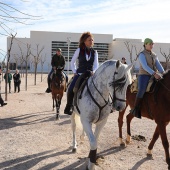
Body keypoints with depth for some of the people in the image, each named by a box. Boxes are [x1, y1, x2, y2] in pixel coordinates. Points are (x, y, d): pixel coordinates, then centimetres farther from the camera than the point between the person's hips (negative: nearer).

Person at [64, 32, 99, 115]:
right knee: (71, 90, -22)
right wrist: (74, 72, 2)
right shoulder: (79, 50, 3)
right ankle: (68, 107, -1)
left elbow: (96, 64, 4)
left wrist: (93, 71, -15)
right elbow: (72, 62, 10)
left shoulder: (94, 52, 9)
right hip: (80, 74, -2)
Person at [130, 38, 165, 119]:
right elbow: (145, 66, -19)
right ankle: (136, 109, -21)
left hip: (154, 76, 7)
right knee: (142, 89, -32)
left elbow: (158, 65, 5)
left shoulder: (154, 55, 17)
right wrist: (154, 73, -31)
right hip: (144, 76, -7)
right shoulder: (142, 55, -4)